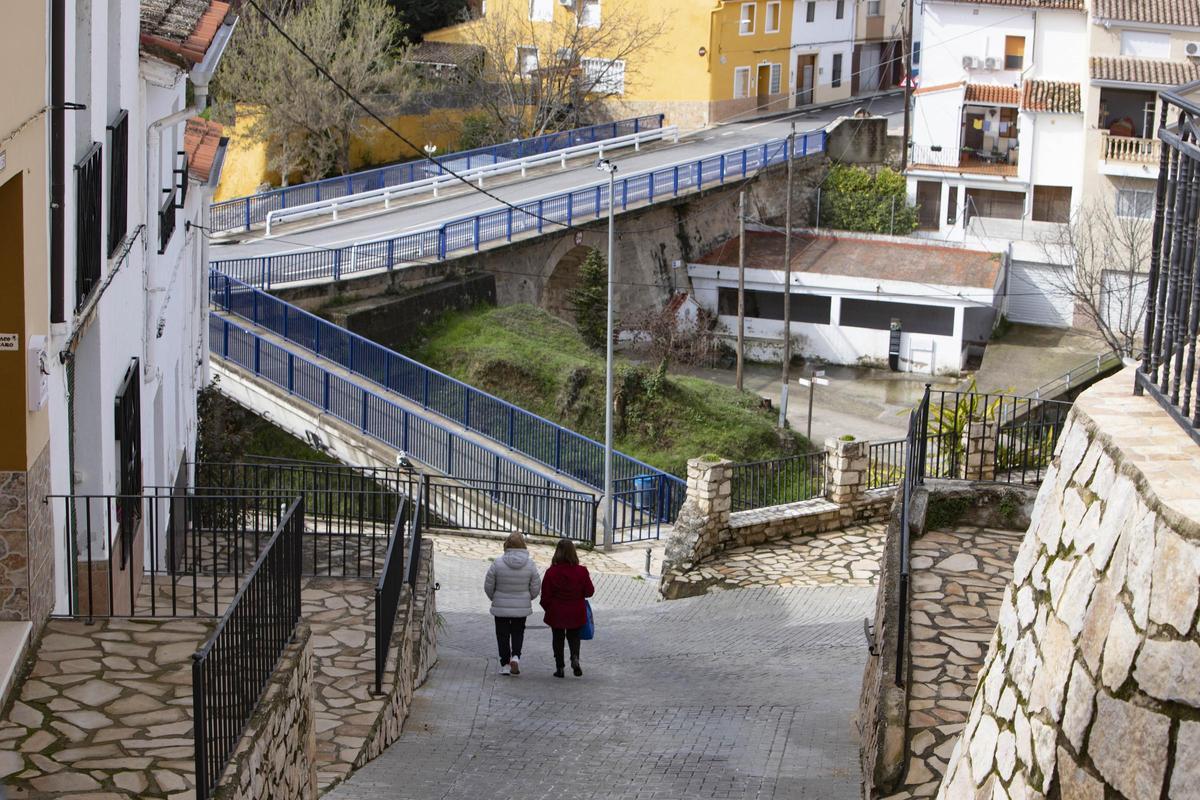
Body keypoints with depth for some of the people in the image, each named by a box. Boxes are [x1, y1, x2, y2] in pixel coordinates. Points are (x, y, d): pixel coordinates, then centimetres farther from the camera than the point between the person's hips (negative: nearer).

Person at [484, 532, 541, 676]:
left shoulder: (498, 563, -13)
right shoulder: (530, 564, -8)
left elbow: (488, 586, -5)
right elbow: (536, 587, -2)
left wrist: (494, 598, 16)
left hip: (501, 606, -1)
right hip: (522, 607, 1)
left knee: (503, 635, 11)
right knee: (518, 633, 17)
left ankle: (505, 664, 12)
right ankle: (516, 656, -6)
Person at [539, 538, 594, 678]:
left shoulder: (551, 572, -14)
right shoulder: (581, 571, -12)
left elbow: (545, 596, -9)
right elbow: (589, 591, -4)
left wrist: (548, 608, 10)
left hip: (556, 613, -1)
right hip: (576, 613, 1)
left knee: (558, 639, 13)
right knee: (574, 636, 17)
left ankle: (559, 667, 12)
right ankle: (575, 657, -10)